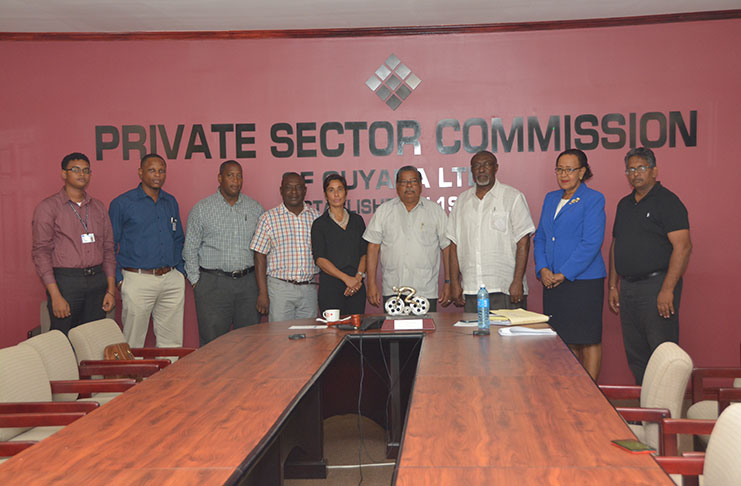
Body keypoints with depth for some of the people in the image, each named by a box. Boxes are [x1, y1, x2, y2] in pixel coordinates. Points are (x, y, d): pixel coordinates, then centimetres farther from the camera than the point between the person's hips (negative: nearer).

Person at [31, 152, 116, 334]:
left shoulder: (98, 207, 15)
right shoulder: (48, 207, 0)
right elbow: (41, 252, -6)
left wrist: (111, 290, 7)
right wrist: (55, 296, -13)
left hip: (97, 280, 4)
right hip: (65, 281, -4)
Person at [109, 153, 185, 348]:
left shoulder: (171, 202, 14)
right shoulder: (121, 203, -1)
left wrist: (180, 270, 11)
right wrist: (118, 279, -7)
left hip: (172, 281, 4)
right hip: (138, 281, -4)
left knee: (172, 344, 8)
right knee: (133, 345, 2)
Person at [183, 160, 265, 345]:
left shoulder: (255, 208, 10)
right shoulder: (202, 209, 3)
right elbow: (190, 249, 4)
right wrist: (196, 281, -2)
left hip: (247, 282, 3)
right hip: (213, 283, -2)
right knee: (212, 342, -2)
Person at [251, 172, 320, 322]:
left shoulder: (316, 216, 8)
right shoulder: (269, 218, 0)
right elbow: (260, 257, -1)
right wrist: (263, 293, -7)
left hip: (310, 287, 3)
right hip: (280, 287, -2)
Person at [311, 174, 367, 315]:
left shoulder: (357, 220, 14)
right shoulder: (319, 224, 3)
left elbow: (365, 253, 11)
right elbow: (320, 259, -6)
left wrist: (358, 277, -7)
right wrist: (346, 278, -15)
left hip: (356, 287, 3)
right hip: (330, 286, -3)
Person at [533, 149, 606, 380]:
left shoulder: (593, 199, -4)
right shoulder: (550, 198, 16)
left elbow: (591, 243, -12)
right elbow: (539, 237, 16)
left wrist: (564, 274, -14)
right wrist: (542, 268, -1)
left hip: (584, 281, -6)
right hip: (552, 281, 6)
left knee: (588, 339, 0)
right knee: (565, 339, 10)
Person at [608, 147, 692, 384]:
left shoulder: (667, 202, -7)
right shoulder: (625, 204, 17)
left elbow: (682, 247, -15)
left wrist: (667, 289, -21)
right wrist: (613, 286, 15)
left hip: (656, 286, -7)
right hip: (628, 288, 8)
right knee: (635, 355, 11)